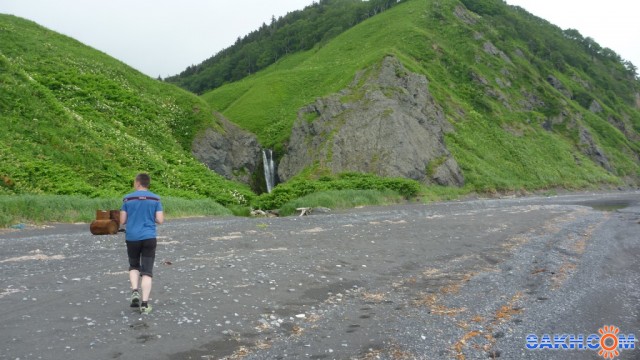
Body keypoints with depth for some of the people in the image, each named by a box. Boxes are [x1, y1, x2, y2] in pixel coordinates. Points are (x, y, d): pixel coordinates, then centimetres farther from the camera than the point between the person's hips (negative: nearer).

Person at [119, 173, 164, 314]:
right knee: (147, 271, 3)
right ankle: (144, 303, -1)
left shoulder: (128, 198, -1)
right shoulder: (155, 199, -2)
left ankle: (135, 291, 2)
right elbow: (160, 220, -4)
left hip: (132, 238, 1)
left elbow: (122, 221, 1)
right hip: (149, 238, -1)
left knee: (134, 266, 22)